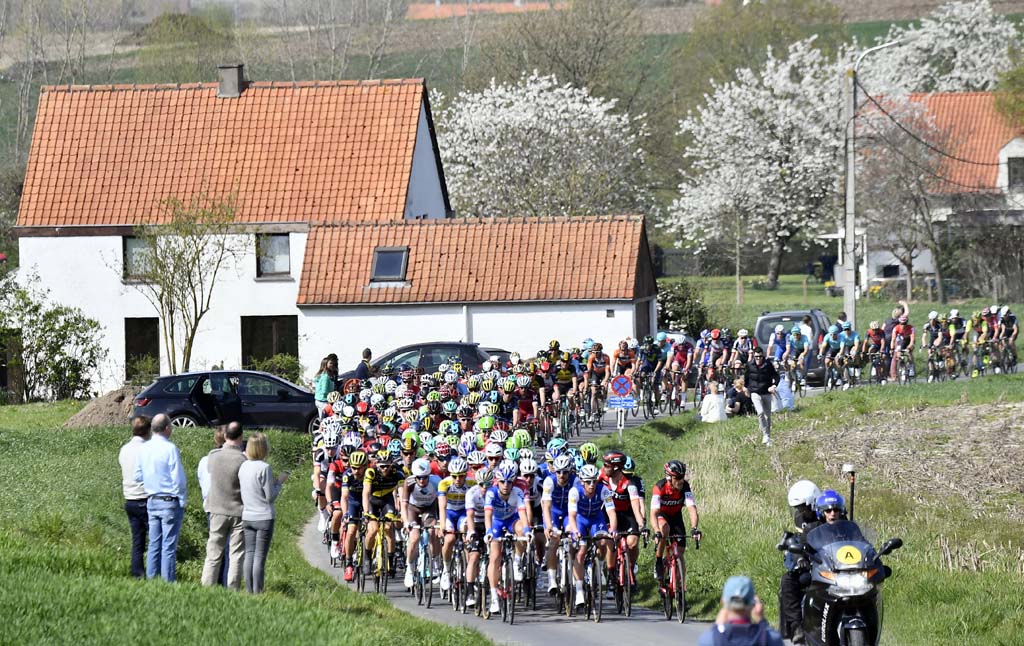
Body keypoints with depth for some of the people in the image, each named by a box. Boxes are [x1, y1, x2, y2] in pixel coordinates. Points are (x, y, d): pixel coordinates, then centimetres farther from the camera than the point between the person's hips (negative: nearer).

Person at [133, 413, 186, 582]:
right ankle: (168, 581, -4)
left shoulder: (143, 449, 5)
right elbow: (179, 479, -14)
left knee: (154, 544, 12)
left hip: (151, 501, 6)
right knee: (169, 546, -4)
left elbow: (138, 476, 13)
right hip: (170, 501, -6)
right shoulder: (170, 448, -14)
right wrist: (182, 501, -5)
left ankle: (151, 579, 14)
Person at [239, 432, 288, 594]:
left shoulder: (243, 466, 5)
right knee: (260, 556, -2)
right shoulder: (264, 468, -15)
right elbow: (270, 496, -13)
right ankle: (257, 591, -2)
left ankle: (249, 590, 9)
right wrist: (279, 482, 2)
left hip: (247, 517, 6)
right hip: (264, 517, -6)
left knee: (249, 554, 9)